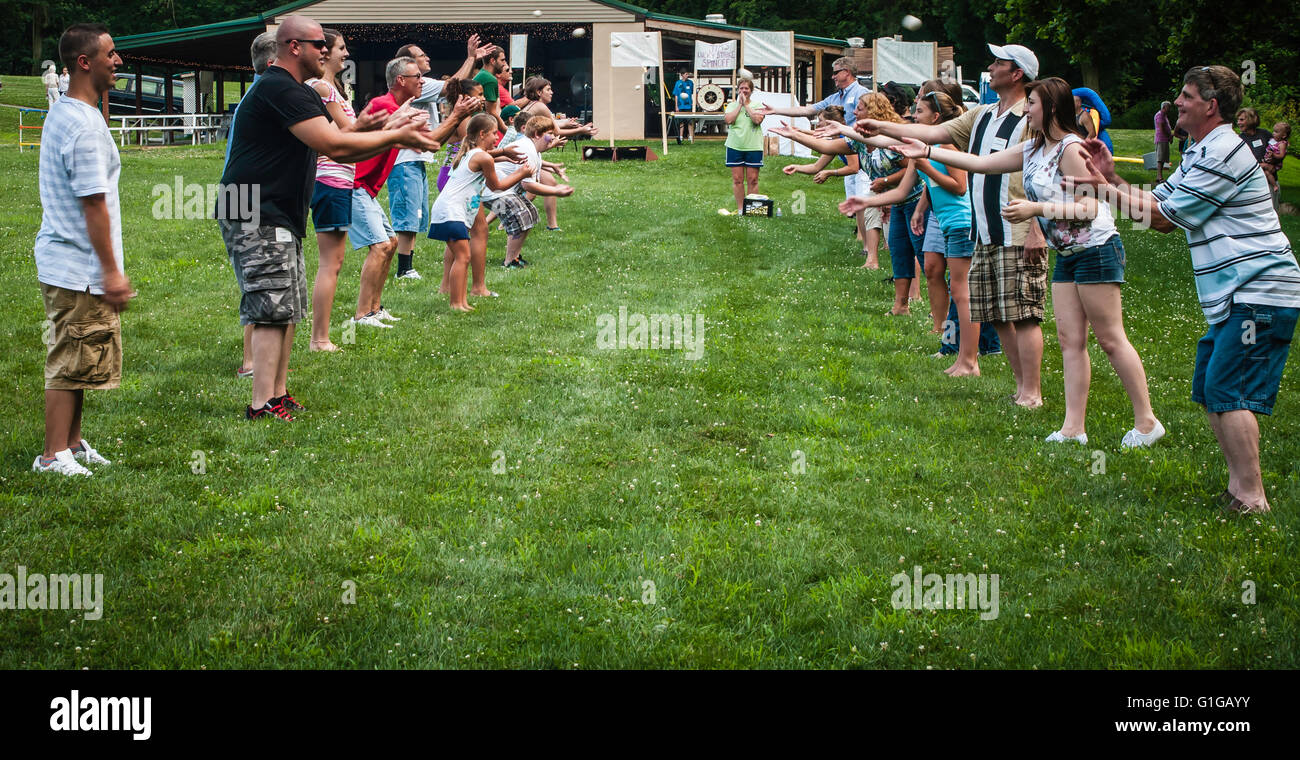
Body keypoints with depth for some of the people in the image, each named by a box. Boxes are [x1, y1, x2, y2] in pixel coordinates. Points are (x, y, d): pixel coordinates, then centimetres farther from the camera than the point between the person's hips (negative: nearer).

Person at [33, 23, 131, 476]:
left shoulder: (60, 114, 13)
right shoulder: (84, 124, -20)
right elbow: (93, 203, -21)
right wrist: (111, 270, -19)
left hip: (60, 263, 10)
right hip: (80, 267, -10)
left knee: (76, 361, 17)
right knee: (72, 362, -4)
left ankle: (72, 444, 25)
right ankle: (54, 456, 0)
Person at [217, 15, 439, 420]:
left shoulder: (299, 93, 19)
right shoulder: (280, 90, -17)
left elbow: (340, 150, 17)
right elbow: (335, 145, -23)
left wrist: (394, 136, 6)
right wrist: (396, 137, -14)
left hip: (279, 217, 11)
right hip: (257, 219, -11)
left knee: (287, 310, 13)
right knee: (273, 311, -11)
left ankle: (277, 395, 18)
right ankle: (262, 407, -10)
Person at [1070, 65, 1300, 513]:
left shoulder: (1224, 153, -16)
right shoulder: (1200, 155, 19)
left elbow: (1163, 217, -13)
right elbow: (1157, 204, 17)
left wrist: (1105, 189, -3)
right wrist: (1111, 178, 7)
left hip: (1259, 295, -11)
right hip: (1235, 297, 11)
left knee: (1228, 392, -15)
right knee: (1209, 390, 12)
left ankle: (1252, 499, -14)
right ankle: (1239, 486, 17)